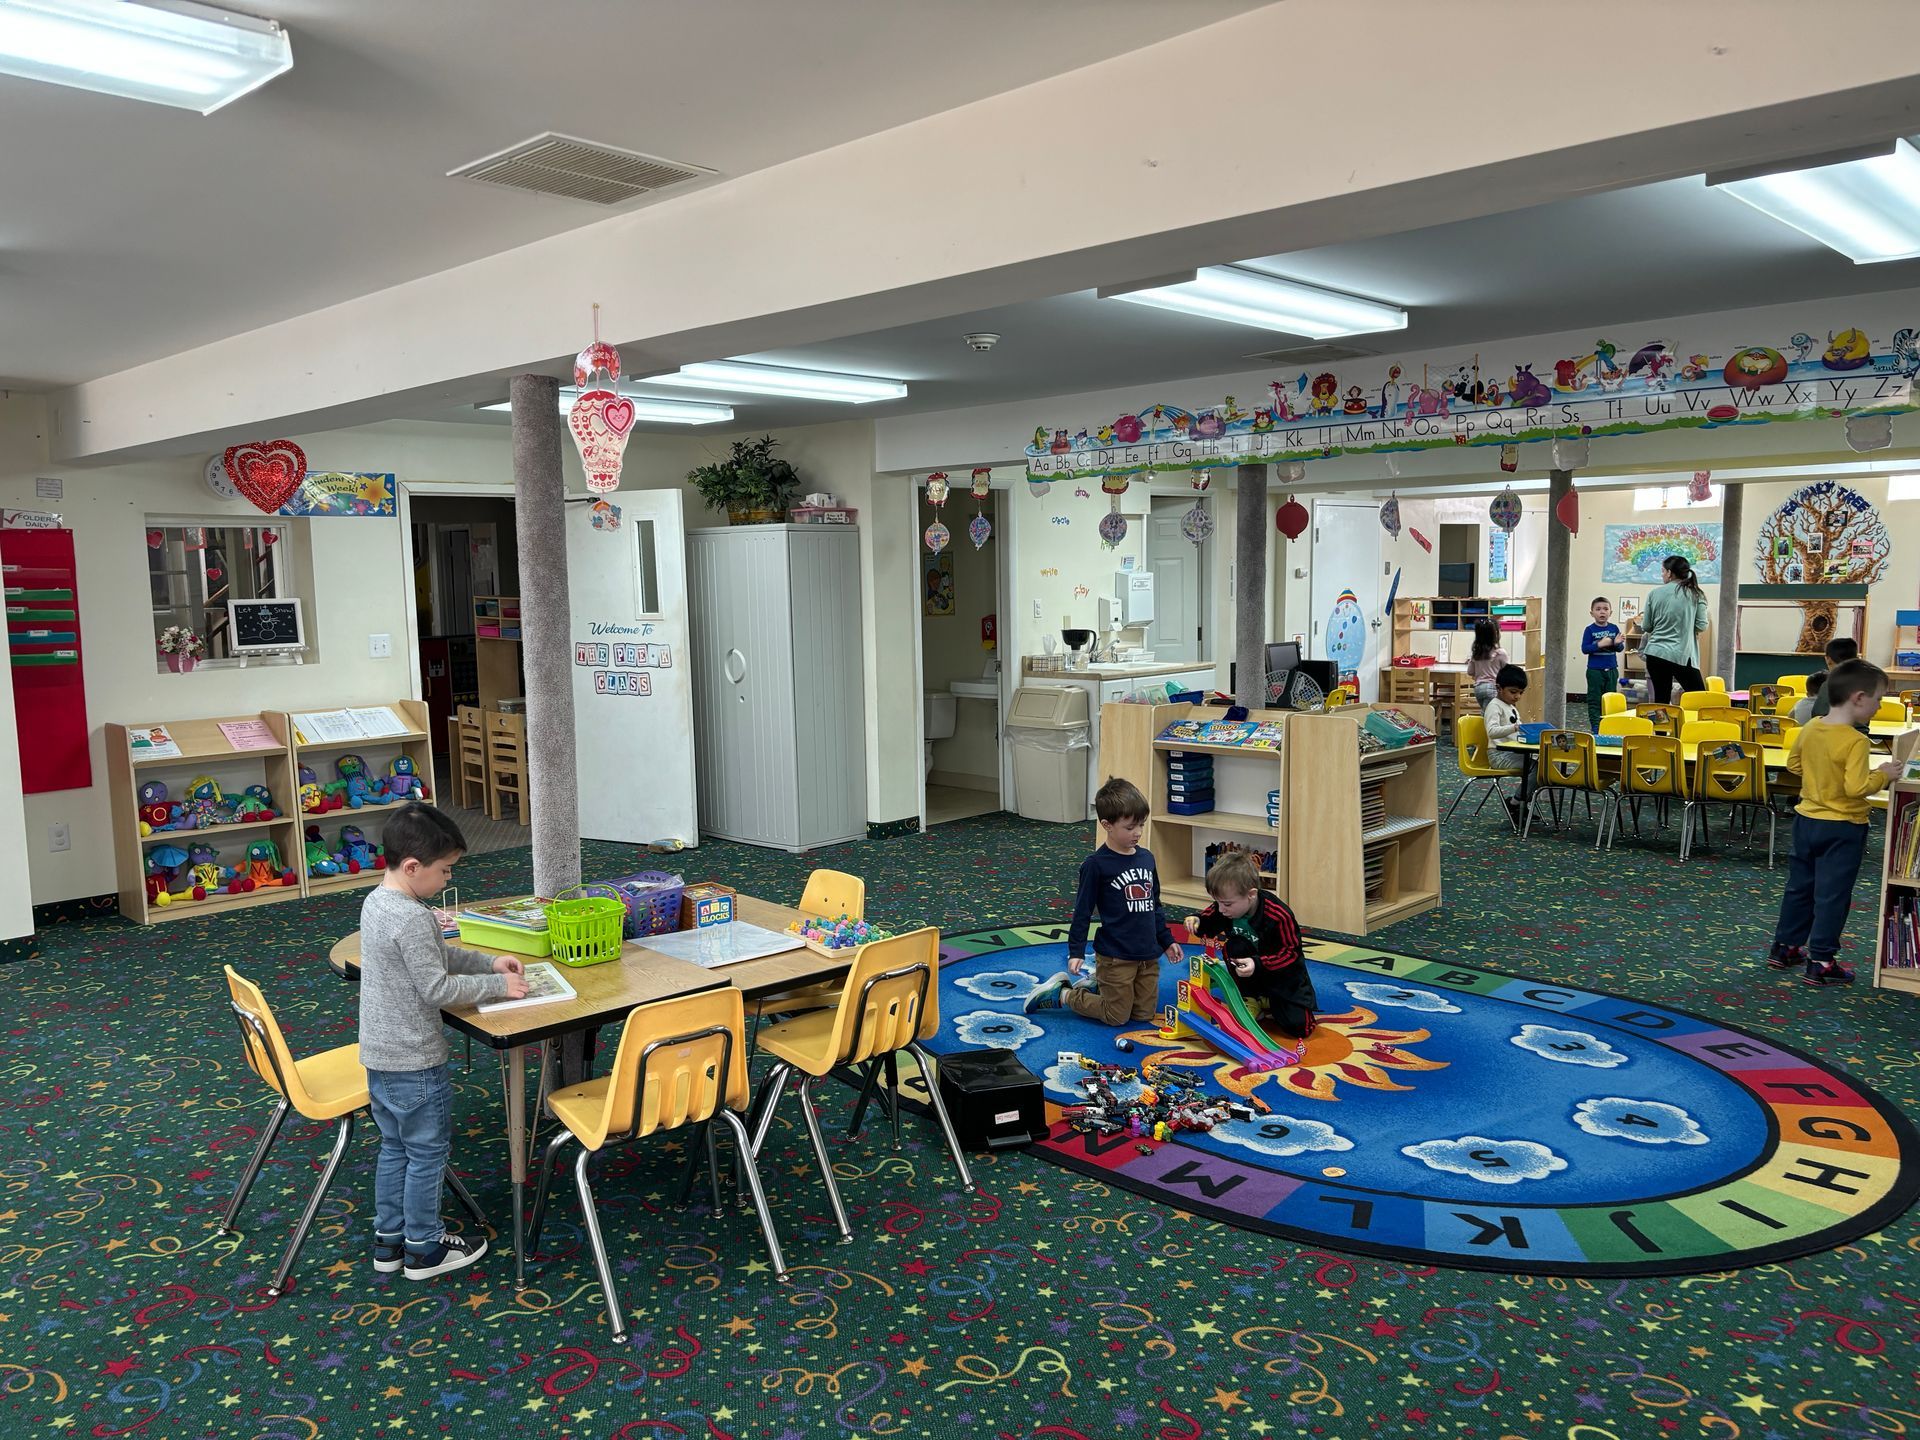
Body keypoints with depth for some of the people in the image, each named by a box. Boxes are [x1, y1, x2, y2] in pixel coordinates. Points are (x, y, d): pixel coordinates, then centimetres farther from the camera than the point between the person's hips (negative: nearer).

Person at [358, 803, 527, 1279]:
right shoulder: (413, 918, -26)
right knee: (428, 1152, 7)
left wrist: (488, 962, 9)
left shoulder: (375, 901, 5)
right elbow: (437, 989, -23)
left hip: (378, 1055, 9)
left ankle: (389, 1240, 33)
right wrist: (497, 985, -13)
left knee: (394, 1147, 21)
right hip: (414, 1061, -9)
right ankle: (424, 1249, 21)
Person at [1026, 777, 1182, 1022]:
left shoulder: (1146, 858, 4)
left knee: (1145, 1014, 11)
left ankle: (1096, 988, 29)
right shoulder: (1096, 864, -14)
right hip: (1115, 957, -6)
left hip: (1148, 955, 6)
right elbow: (1083, 911, -10)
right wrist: (1076, 952, -12)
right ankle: (1062, 994, 19)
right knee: (1116, 1016, 1)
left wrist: (1166, 940, 18)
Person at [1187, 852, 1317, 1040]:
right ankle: (1255, 1000, -6)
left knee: (1299, 1027, -11)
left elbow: (1292, 952, -25)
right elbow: (1208, 928, 0)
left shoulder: (1279, 916, -34)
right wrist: (1196, 922, -24)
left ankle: (1271, 1001, 22)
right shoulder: (1226, 907, -19)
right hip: (1249, 967, 3)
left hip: (1285, 972, -3)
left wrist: (1258, 964, -38)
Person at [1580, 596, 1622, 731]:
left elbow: (1619, 649, 6)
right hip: (1595, 670, -3)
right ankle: (1596, 727, 4)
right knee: (1594, 700, 0)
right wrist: (1600, 644, -22)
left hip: (1611, 670, 3)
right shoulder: (1590, 630, -5)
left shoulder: (1614, 628, 4)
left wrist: (1617, 643, -16)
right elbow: (1584, 649, -10)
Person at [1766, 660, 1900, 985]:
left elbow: (1793, 764, 12)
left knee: (1799, 886, 18)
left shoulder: (1810, 729, -1)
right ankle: (1820, 963, 9)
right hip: (1843, 828, -7)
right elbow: (1856, 788, -26)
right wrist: (1883, 774, -11)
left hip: (1807, 820, 7)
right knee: (1832, 895, 3)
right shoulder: (1855, 741, -23)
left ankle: (1783, 947, 27)